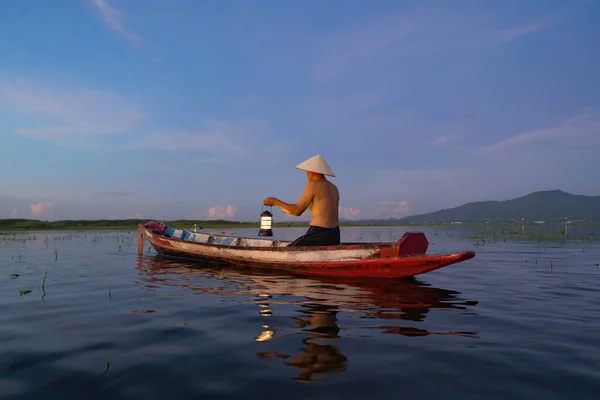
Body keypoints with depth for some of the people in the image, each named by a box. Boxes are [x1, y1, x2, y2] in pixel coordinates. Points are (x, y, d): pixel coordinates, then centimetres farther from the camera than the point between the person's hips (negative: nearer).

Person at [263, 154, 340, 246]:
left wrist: (275, 201, 0)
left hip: (319, 237, -8)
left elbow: (297, 211, -12)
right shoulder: (334, 188, 14)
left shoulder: (313, 185, -9)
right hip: (333, 236, 8)